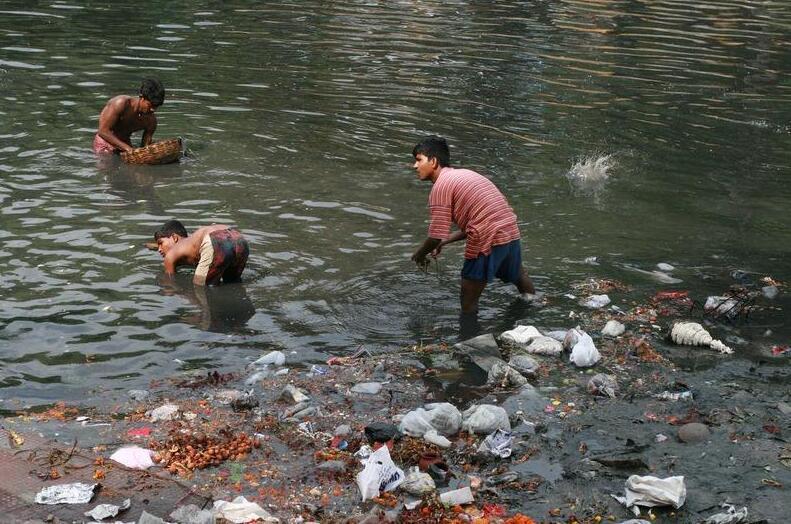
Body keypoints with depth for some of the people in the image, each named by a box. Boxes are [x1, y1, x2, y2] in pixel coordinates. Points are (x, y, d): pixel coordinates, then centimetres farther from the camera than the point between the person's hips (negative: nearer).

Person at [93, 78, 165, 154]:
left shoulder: (151, 120, -10)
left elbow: (145, 146, -4)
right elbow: (103, 131, -27)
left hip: (125, 144, 5)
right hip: (105, 143, -5)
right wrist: (127, 148, -34)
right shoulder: (121, 103, -25)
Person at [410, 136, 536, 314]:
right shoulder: (464, 174, 19)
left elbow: (436, 236, -13)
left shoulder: (440, 186, -8)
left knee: (468, 305, 2)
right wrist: (445, 241, 19)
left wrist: (419, 254, 6)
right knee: (519, 277, 36)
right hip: (511, 232, 10)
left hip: (488, 242, -10)